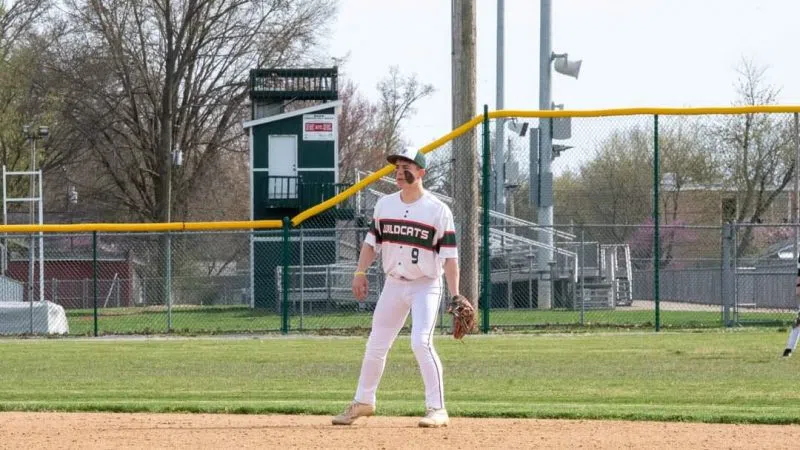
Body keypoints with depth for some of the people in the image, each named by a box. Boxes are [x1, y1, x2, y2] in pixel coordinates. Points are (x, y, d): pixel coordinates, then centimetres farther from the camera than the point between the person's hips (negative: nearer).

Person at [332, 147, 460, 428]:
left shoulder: (438, 211, -11)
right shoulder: (384, 205, 5)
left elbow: (450, 256, -13)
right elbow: (372, 241, 13)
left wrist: (455, 296, -19)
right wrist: (360, 272, -2)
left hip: (426, 286, -6)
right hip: (393, 285, 6)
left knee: (421, 342, -21)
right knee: (376, 345, 11)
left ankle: (437, 409, -15)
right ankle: (363, 402, 29)